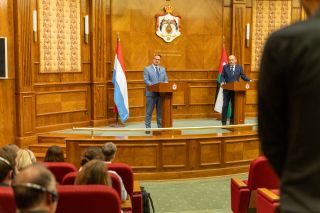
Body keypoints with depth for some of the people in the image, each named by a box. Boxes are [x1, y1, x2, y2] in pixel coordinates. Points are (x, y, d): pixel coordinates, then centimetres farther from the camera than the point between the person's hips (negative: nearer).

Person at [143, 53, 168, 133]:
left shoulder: (163, 69, 17)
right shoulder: (147, 69, 3)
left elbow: (166, 80, 13)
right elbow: (146, 80, -7)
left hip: (161, 93, 4)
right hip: (151, 93, -4)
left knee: (160, 112, 7)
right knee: (149, 112, -1)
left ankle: (160, 127, 13)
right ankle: (148, 128, 5)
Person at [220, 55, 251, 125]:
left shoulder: (239, 67, 5)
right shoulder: (225, 67, 4)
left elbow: (243, 76, 4)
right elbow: (222, 76, 2)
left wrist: (249, 80, -12)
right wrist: (222, 82, -17)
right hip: (227, 89, -1)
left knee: (234, 106, 4)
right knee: (225, 105, 0)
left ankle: (232, 121, 13)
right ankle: (224, 122, 6)